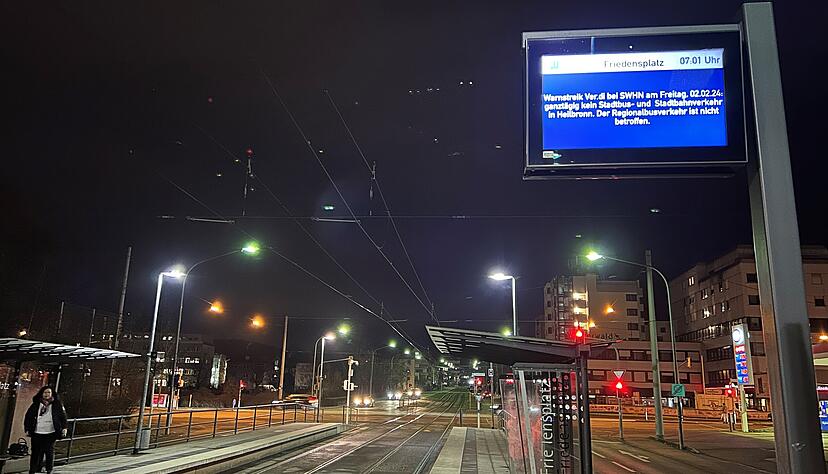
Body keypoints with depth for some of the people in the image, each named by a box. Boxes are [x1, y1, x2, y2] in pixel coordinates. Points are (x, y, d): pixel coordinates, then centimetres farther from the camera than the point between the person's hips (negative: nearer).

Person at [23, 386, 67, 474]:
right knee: (36, 453, 4)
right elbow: (28, 417, 12)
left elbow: (63, 416, 5)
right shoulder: (35, 405, 8)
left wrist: (64, 428, -3)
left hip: (50, 434, -1)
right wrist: (27, 429, 6)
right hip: (37, 434, 1)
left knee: (50, 453, -1)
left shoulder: (57, 404, 5)